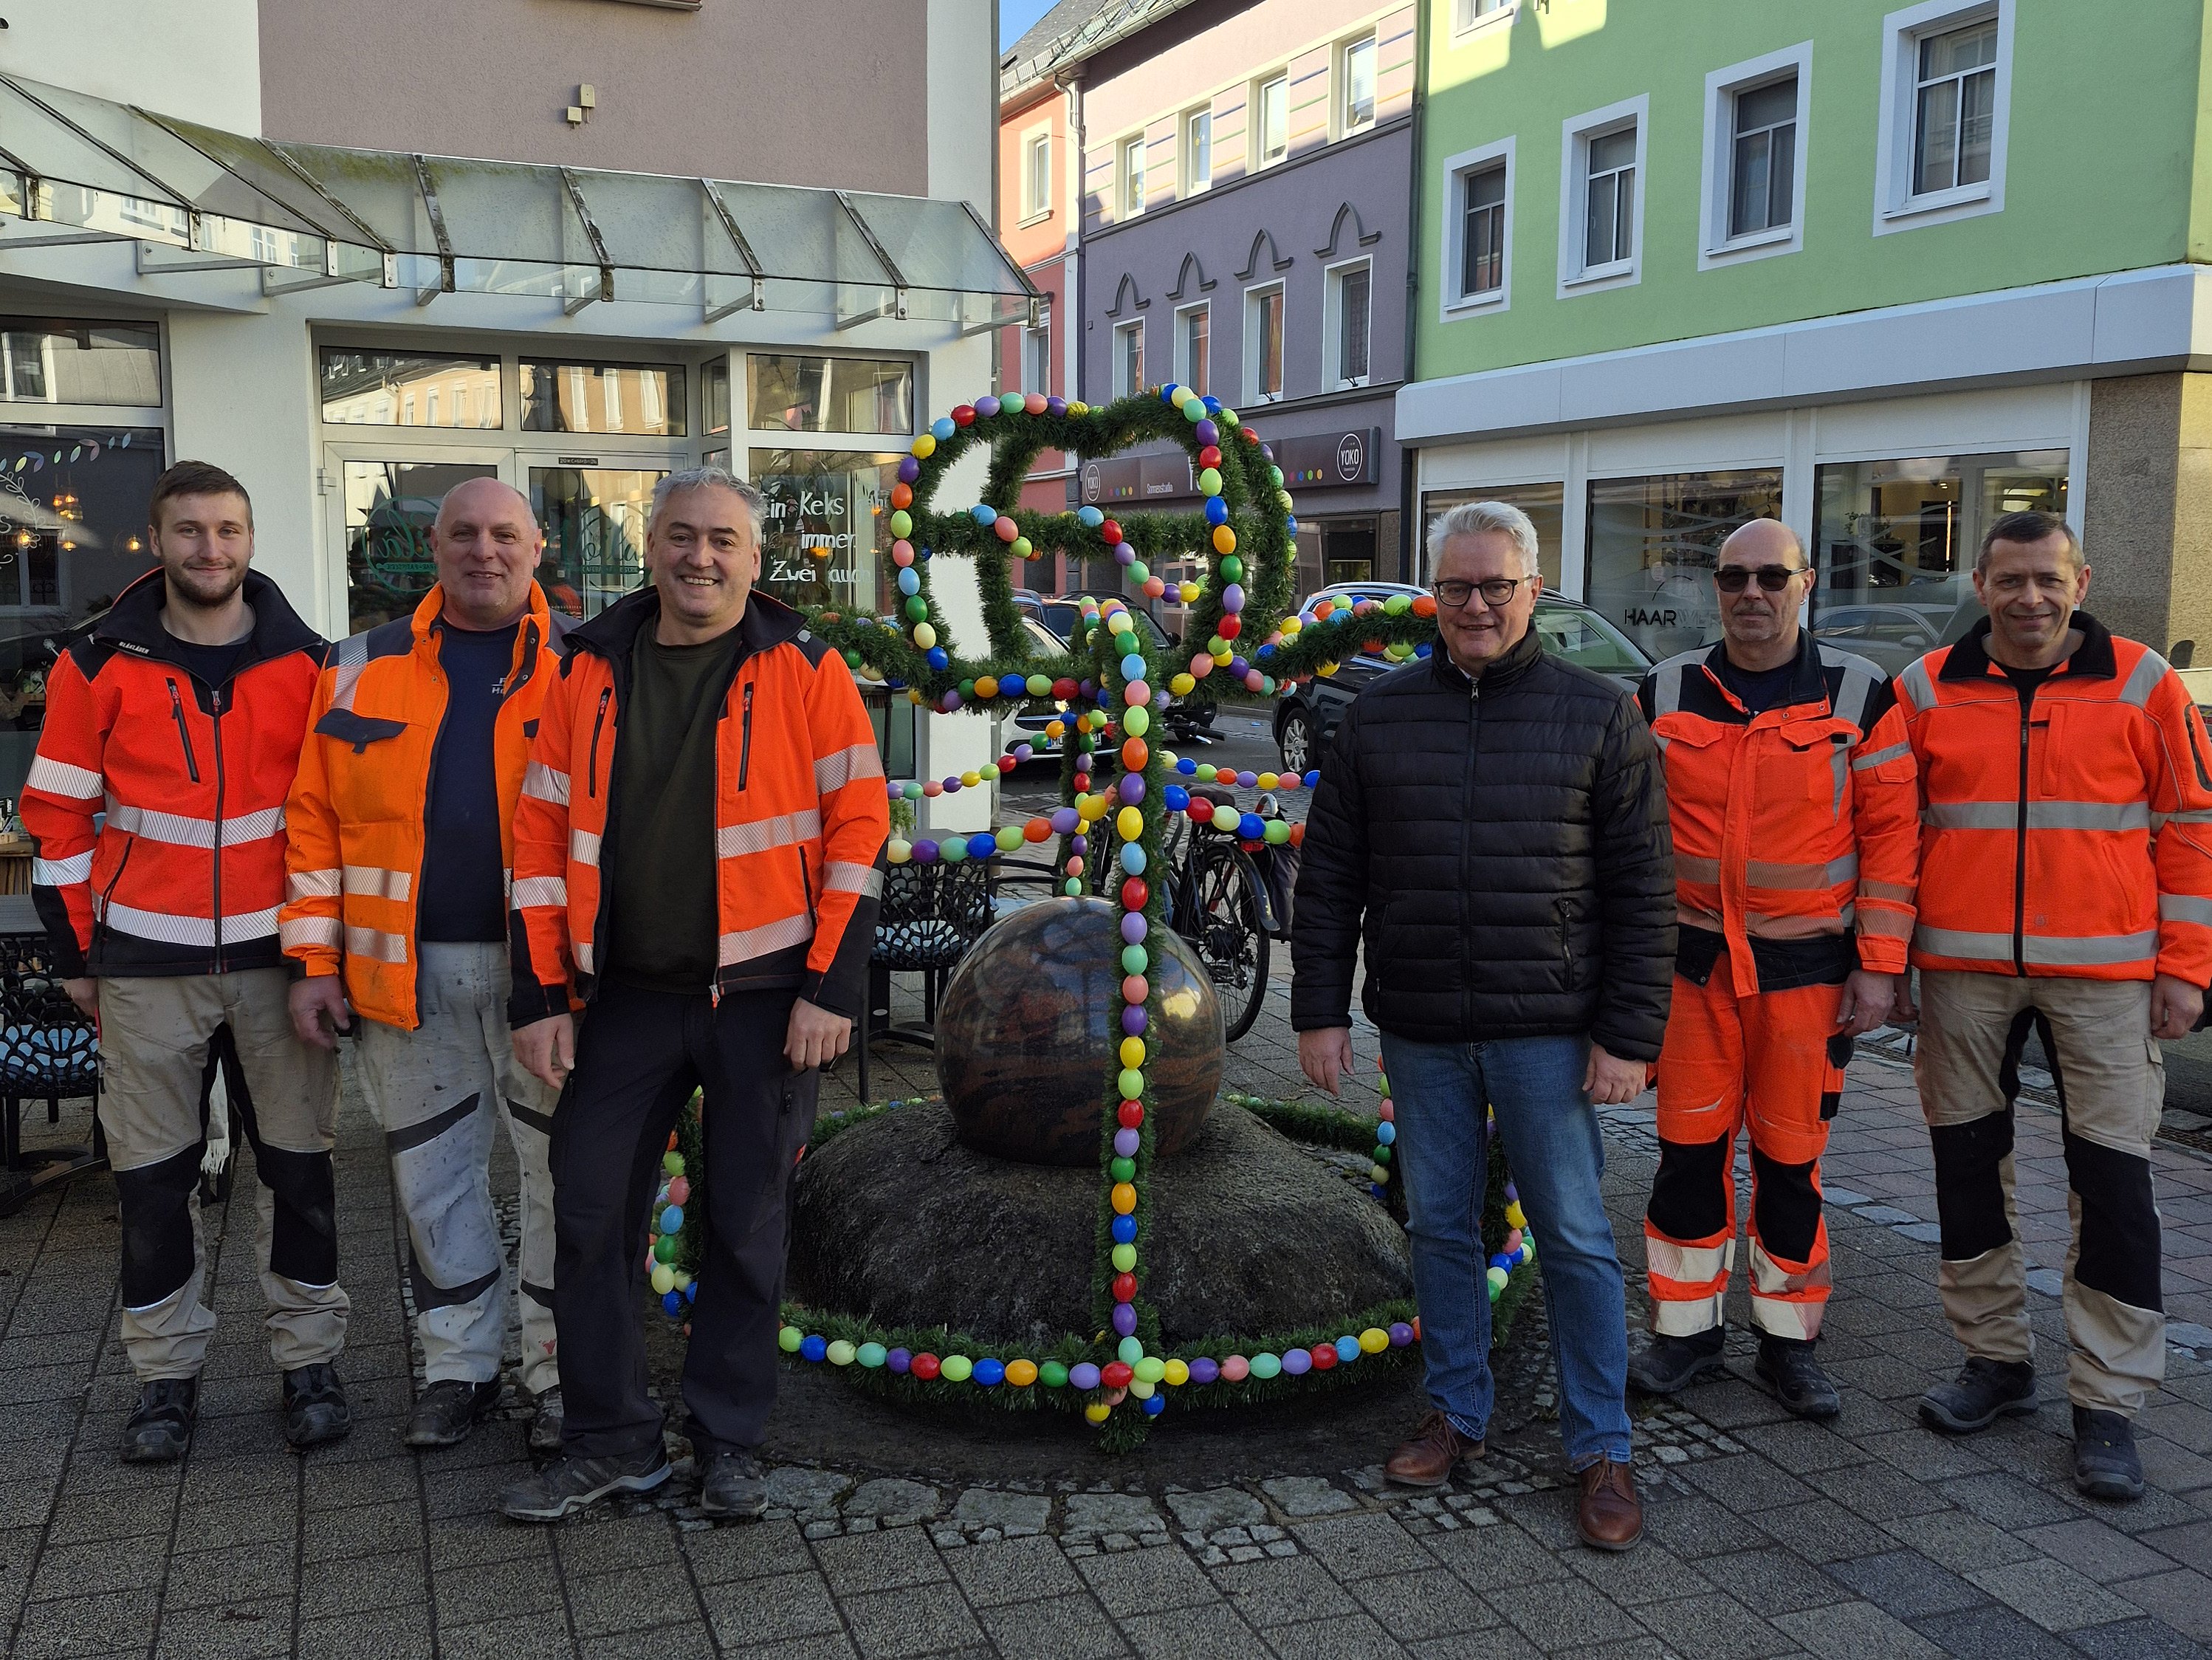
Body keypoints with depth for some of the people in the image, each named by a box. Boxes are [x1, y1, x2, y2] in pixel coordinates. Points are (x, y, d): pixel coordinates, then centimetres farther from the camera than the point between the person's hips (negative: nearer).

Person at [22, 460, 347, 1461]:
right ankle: (167, 1375, 22)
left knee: (298, 1161, 7)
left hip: (278, 950, 1)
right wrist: (75, 953, 2)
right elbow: (58, 816, 3)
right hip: (146, 960, 0)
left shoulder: (306, 663, 2)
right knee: (153, 1173, 8)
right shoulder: (101, 665, -1)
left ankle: (309, 1361, 20)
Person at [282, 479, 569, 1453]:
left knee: (561, 1171, 5)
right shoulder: (364, 669, 8)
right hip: (407, 970, 2)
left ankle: (563, 1373, 19)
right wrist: (315, 959, 1)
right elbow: (315, 817, 6)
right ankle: (458, 1365, 27)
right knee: (432, 1170, 12)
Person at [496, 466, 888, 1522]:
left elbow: (858, 829, -6)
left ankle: (728, 1441, 23)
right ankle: (609, 1439, 22)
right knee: (590, 1212, 5)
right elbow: (542, 833, 6)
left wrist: (832, 988, -11)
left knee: (746, 1223, 7)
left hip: (762, 996, -3)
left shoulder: (804, 670, -4)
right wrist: (540, 994, 1)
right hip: (628, 996, 3)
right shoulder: (591, 670, 5)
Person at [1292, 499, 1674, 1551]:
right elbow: (1329, 879, 9)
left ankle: (1601, 1451, 17)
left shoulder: (1597, 714, -1)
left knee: (1575, 1239, 4)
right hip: (1419, 1032, 3)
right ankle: (1457, 1415, 29)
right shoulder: (1379, 715, 6)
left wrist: (1630, 1034, -7)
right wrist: (1320, 1010, 4)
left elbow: (1643, 889, -2)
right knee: (1439, 1228, 12)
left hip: (1548, 1032, -3)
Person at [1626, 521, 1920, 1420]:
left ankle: (1788, 1339, 23)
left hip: (1808, 966, -1)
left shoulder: (1860, 696, -2)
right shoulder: (1666, 695, 4)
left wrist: (1879, 964, -6)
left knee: (1792, 1157, 7)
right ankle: (1687, 1330, 20)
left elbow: (1892, 833, -2)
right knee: (1689, 1147, 6)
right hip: (1693, 963, 2)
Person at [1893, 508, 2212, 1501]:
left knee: (2113, 1180, -1)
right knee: (1967, 1165, 10)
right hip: (1962, 973, 2)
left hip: (2102, 974, -2)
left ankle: (2107, 1403, 10)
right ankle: (1996, 1360, 26)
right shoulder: (1928, 690, 5)